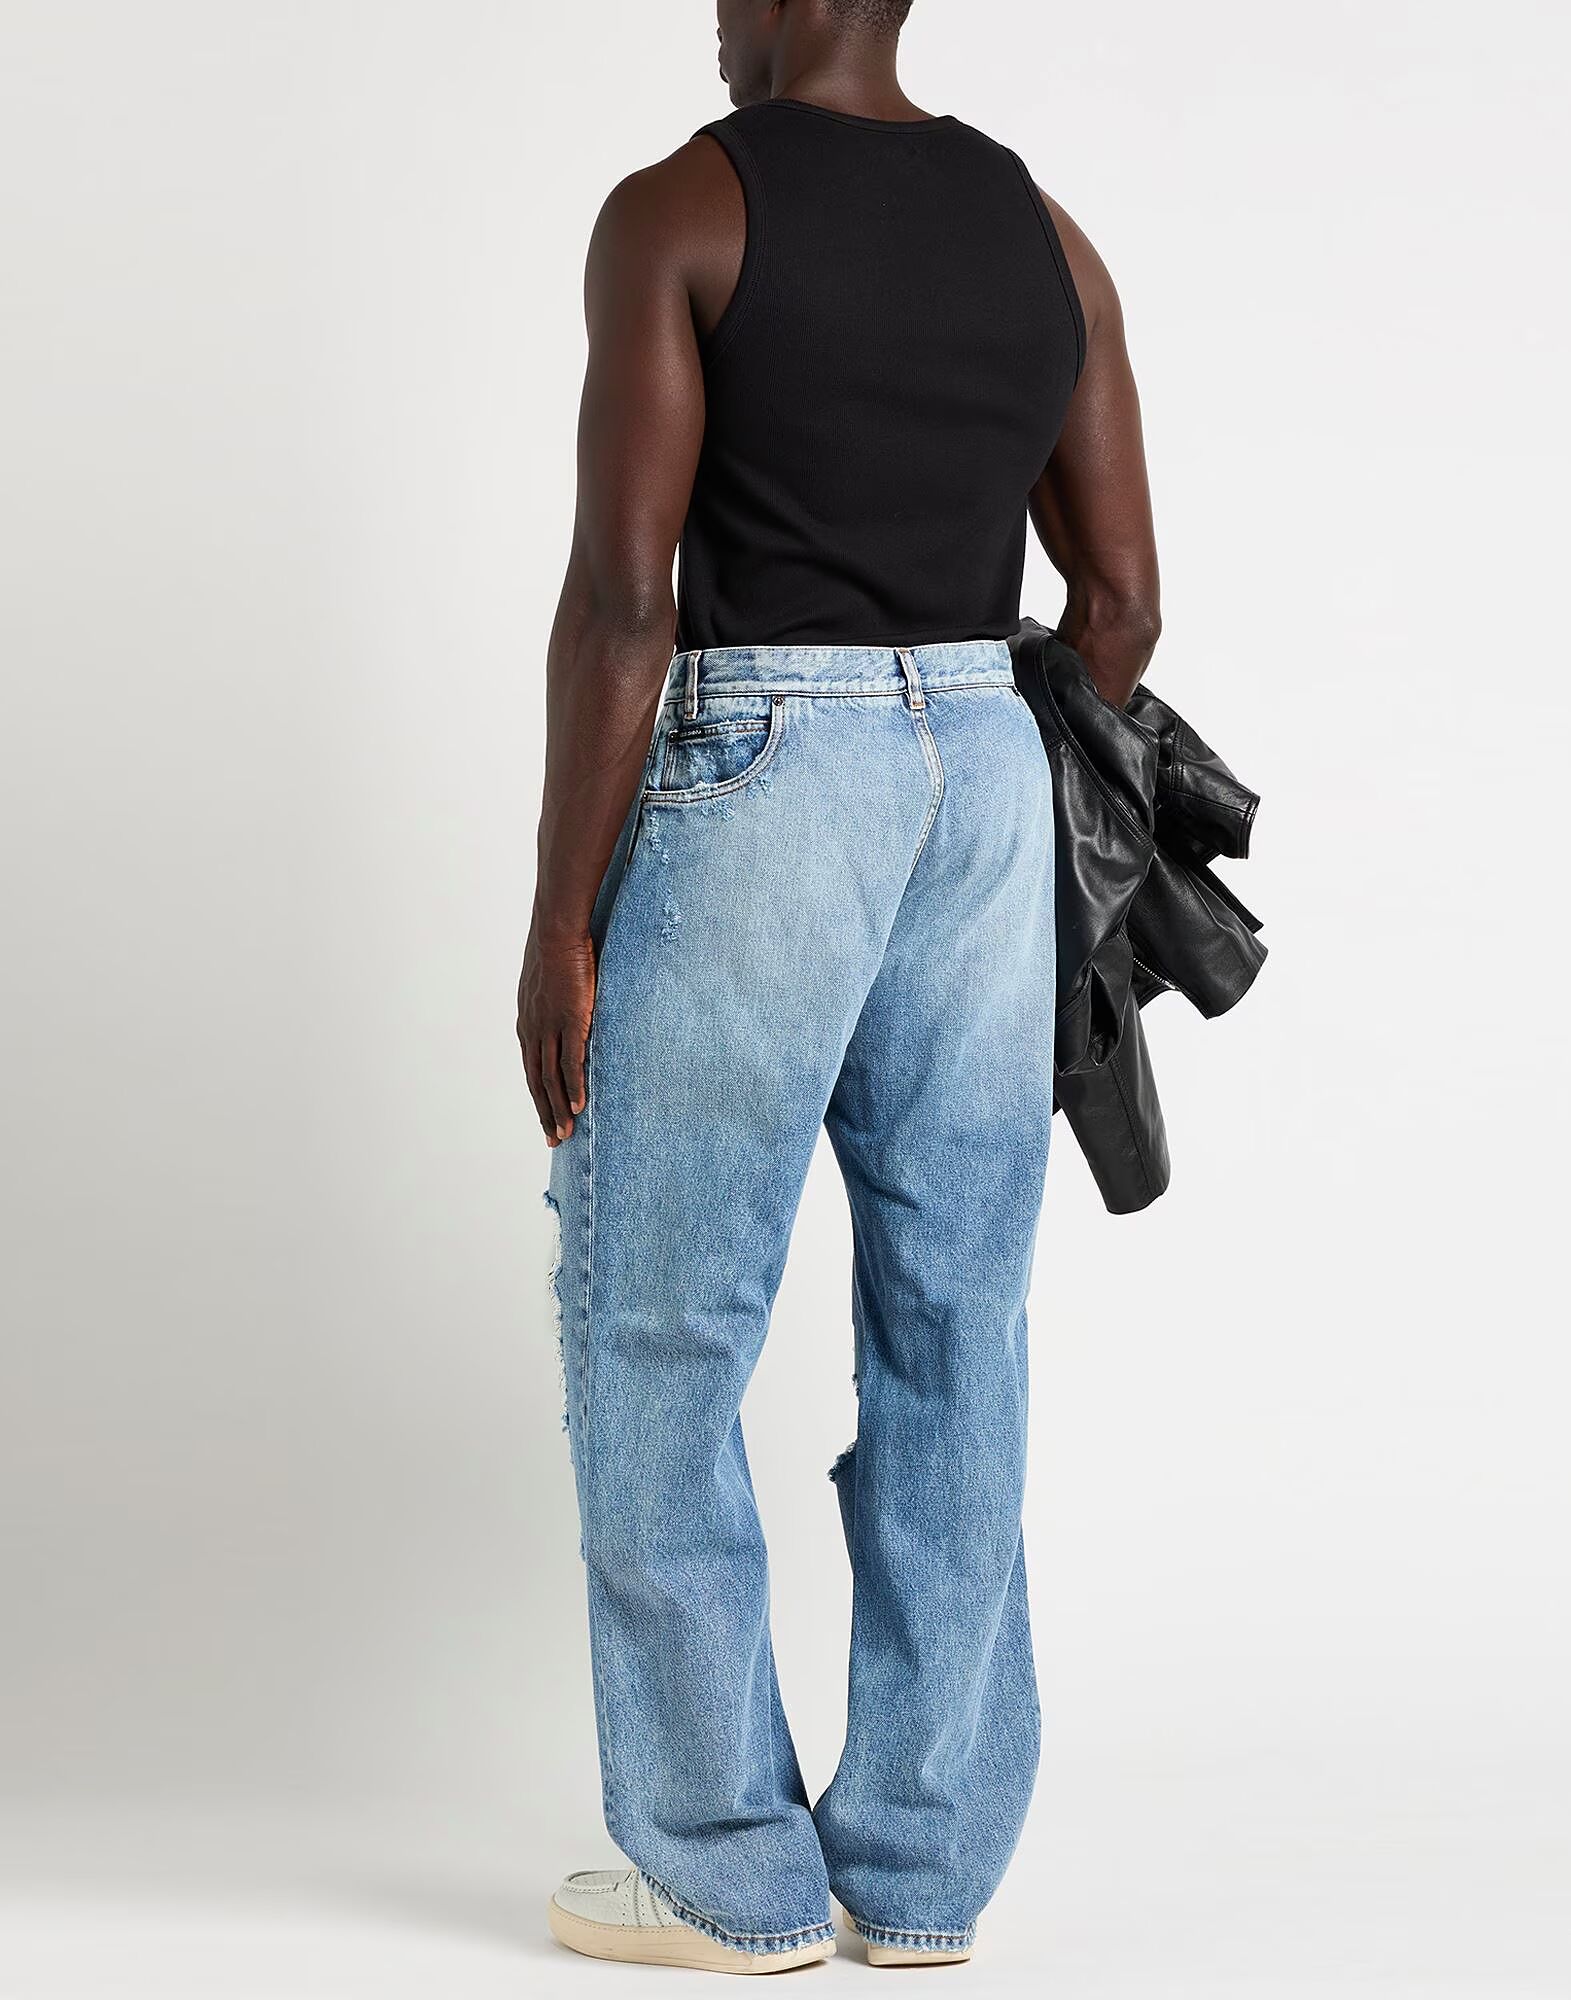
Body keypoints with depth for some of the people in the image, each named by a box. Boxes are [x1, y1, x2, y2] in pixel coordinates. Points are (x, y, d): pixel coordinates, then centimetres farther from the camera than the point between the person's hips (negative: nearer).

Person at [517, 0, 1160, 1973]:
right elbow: (1117, 594, 9)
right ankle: (924, 1865, 15)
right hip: (983, 785, 6)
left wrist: (557, 925, -9)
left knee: (656, 1339, 5)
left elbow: (619, 592, -14)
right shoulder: (1045, 233, 10)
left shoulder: (678, 211, -7)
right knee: (948, 1333, 9)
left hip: (752, 790, -6)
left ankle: (731, 1869, 10)